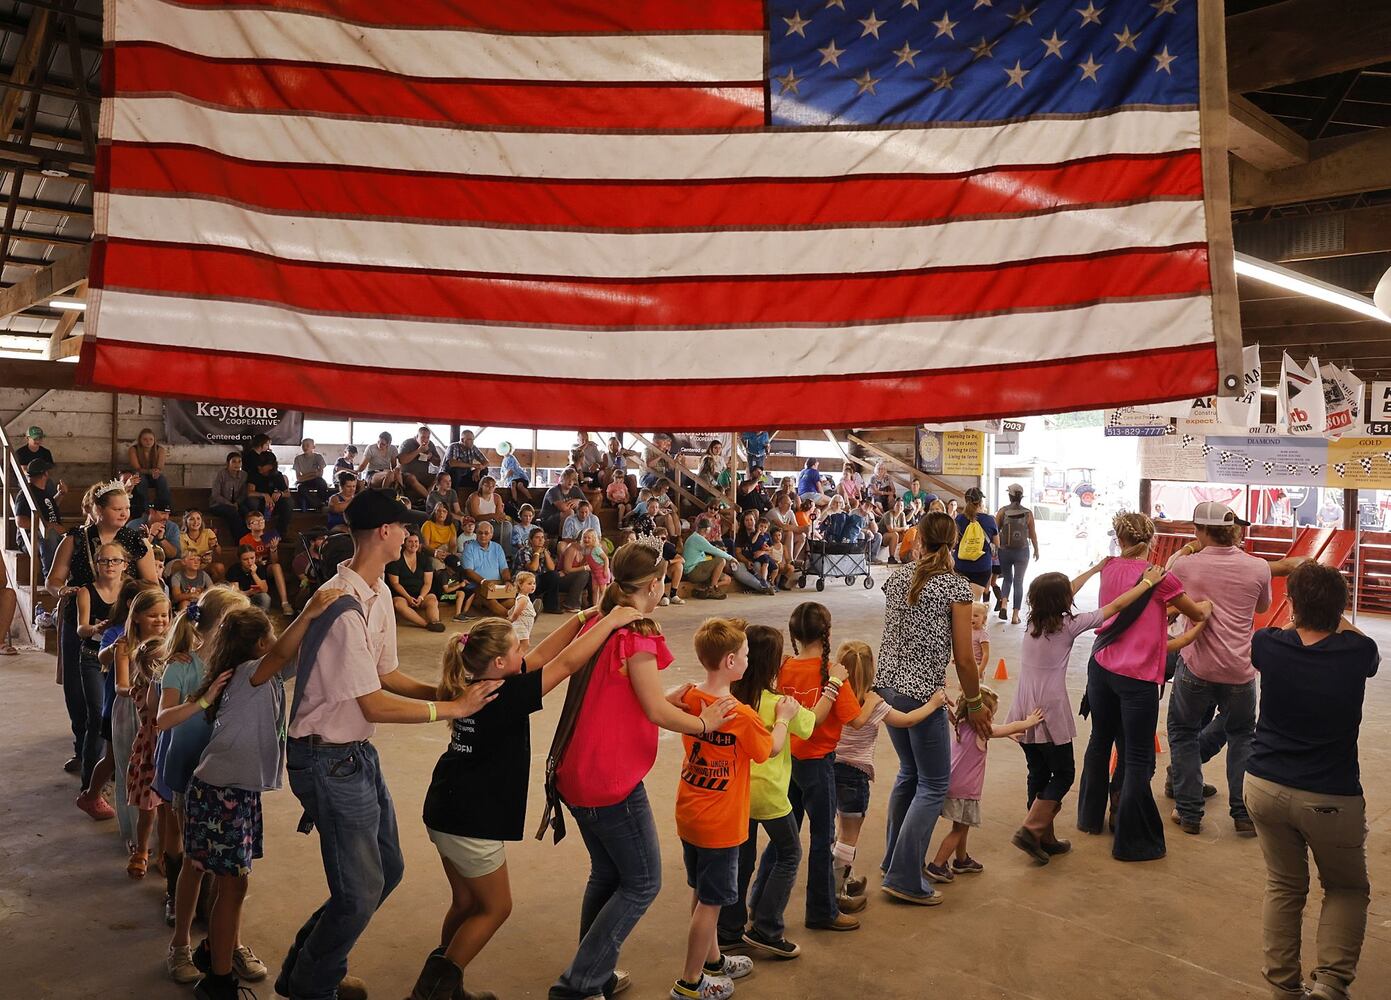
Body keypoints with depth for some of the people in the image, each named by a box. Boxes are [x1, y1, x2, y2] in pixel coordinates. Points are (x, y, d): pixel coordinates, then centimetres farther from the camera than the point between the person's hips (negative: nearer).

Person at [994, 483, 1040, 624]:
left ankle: (1002, 604, -3)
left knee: (1007, 578, 19)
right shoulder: (1028, 513, -4)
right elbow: (1032, 534, 2)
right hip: (1022, 551, -1)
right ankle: (1015, 615, 6)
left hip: (1005, 550, 1)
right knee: (1018, 582, 7)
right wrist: (1036, 550, 16)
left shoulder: (1003, 511, -5)